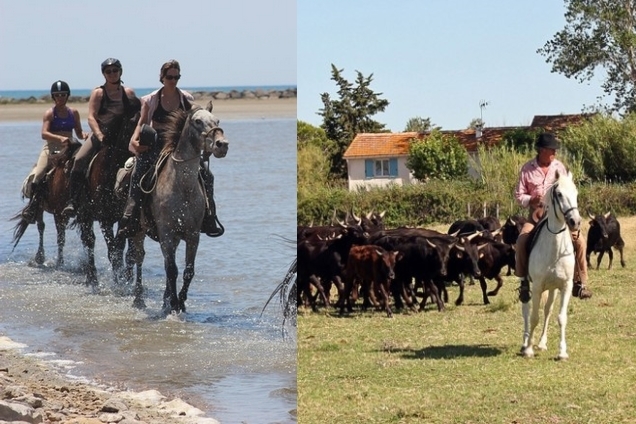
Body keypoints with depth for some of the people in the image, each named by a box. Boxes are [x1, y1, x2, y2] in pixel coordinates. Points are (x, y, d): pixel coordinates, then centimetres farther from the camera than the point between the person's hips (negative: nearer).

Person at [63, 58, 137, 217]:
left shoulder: (129, 93, 9)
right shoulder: (98, 93, 1)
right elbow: (91, 117, -9)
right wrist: (100, 136, -25)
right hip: (101, 135, -2)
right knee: (80, 160, -24)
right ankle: (73, 201, -24)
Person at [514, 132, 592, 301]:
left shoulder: (559, 167, 3)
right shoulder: (527, 169, -2)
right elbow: (519, 195, 2)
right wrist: (532, 200, -17)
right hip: (536, 214, -1)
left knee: (579, 240, -18)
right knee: (521, 241, -25)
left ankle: (580, 282, -7)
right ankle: (523, 281, -8)